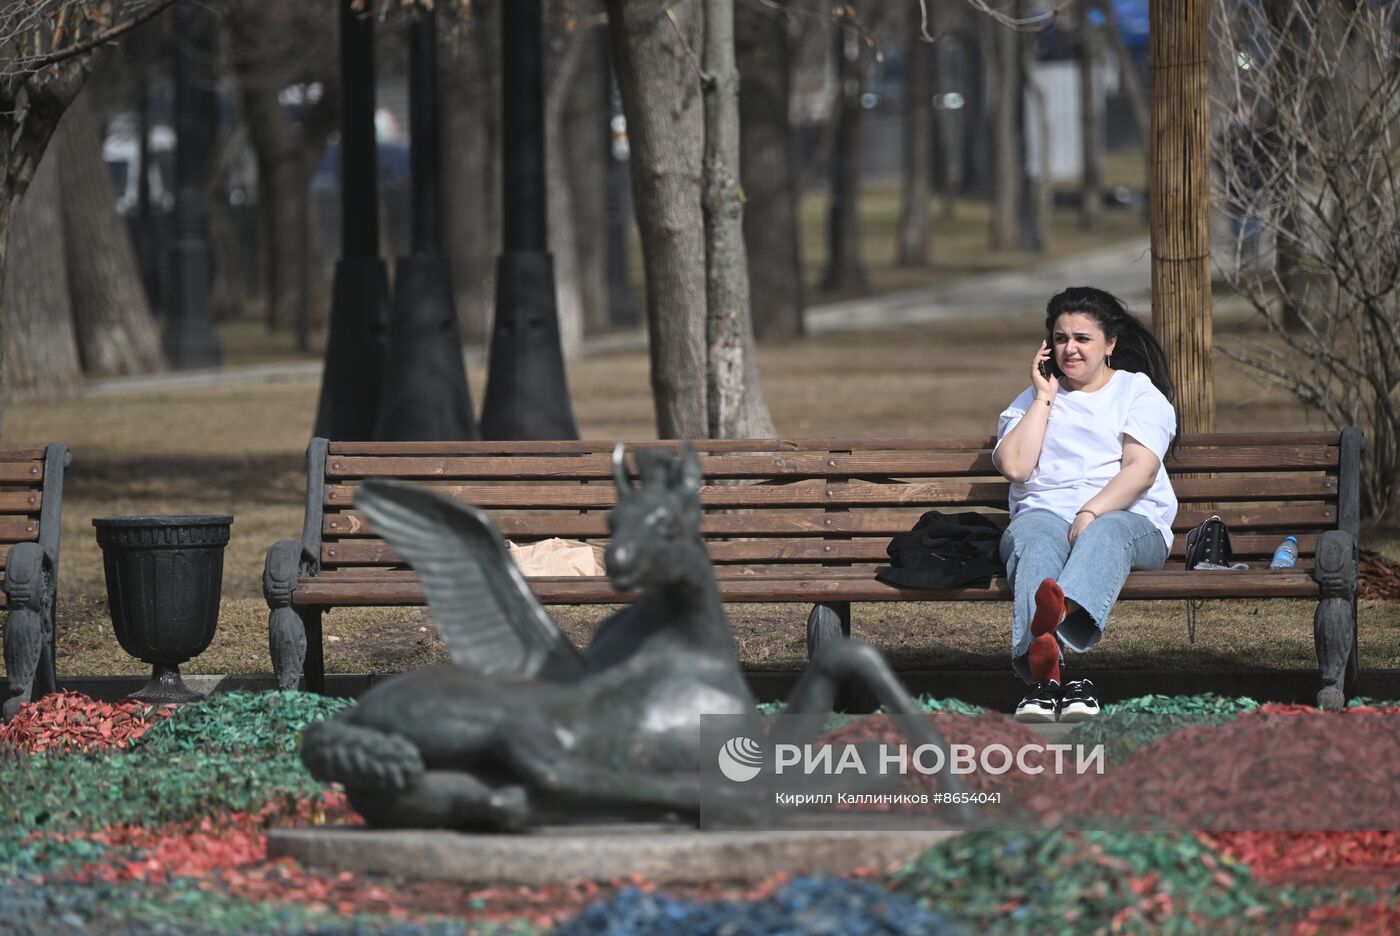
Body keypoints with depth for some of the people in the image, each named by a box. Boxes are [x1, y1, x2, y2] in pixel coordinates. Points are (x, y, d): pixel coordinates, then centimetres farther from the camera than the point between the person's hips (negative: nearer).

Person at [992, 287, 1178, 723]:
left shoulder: (1139, 392, 15)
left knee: (1105, 534, -39)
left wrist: (1092, 514, -18)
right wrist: (1045, 397, 8)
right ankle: (1044, 670, -63)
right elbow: (1014, 467, 5)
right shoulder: (1032, 400, 24)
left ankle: (1064, 612, -75)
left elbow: (1140, 470, -2)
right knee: (1036, 539, -36)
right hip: (1044, 512, 1)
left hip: (1128, 518, -1)